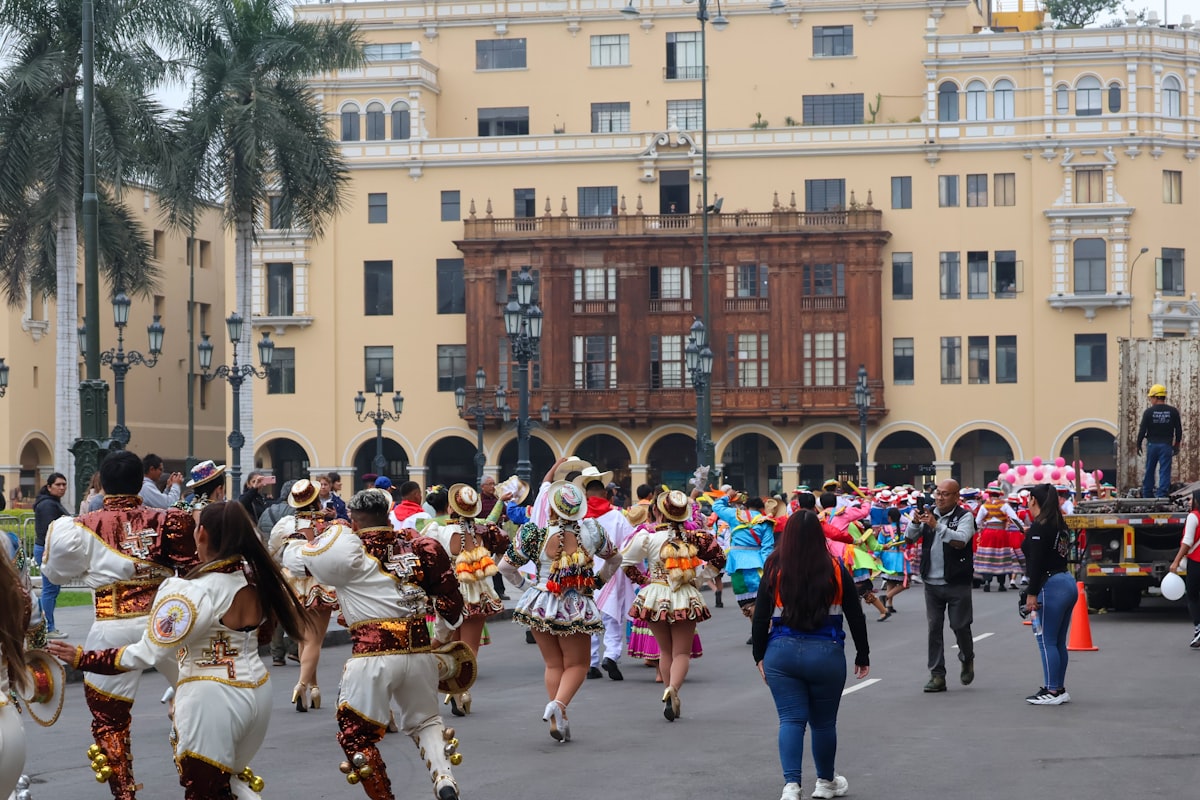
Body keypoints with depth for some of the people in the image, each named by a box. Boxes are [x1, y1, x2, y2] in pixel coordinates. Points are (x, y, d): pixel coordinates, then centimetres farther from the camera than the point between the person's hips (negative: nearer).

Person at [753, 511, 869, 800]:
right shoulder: (836, 570, -4)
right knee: (824, 722, 15)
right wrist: (863, 655, 14)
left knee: (791, 720, 1)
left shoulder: (774, 570, -5)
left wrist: (759, 656, 9)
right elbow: (856, 617, 2)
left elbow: (760, 617, -2)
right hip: (827, 654, 0)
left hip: (782, 652, 0)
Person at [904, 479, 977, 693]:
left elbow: (960, 540, -23)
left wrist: (937, 525, -32)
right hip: (932, 582, 4)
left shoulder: (964, 516, -5)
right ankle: (937, 675, 6)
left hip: (957, 584, -4)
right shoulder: (928, 513, 8)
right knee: (934, 627, 2)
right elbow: (910, 538, 3)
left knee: (960, 626, 1)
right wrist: (916, 522, -17)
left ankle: (967, 660, 31)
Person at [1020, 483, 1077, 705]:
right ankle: (1060, 689, 18)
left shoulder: (1039, 527, -12)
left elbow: (1036, 563, -17)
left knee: (1047, 641, -4)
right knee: (1059, 642, 14)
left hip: (1051, 586, -9)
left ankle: (1052, 691, -3)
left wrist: (1031, 594, -18)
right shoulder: (1060, 526, 15)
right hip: (1068, 583, 9)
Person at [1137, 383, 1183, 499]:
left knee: (1149, 470, 11)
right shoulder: (1173, 411, -1)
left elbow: (1142, 430, -5)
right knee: (1165, 471, 1)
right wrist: (1177, 445, 14)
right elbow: (1178, 430, 4)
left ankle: (1147, 494, 17)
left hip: (1152, 445, 0)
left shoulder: (1148, 412, -7)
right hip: (1166, 445, 0)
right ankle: (1162, 494, -4)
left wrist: (1139, 445, 6)